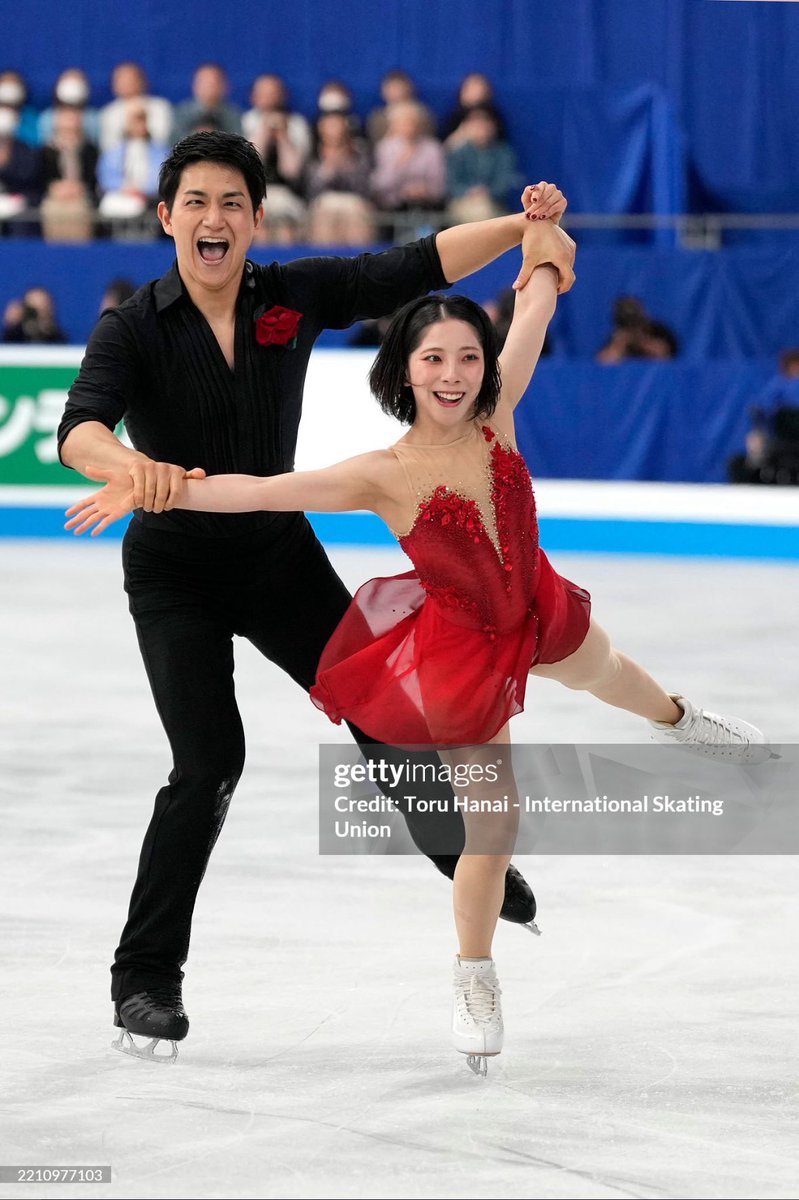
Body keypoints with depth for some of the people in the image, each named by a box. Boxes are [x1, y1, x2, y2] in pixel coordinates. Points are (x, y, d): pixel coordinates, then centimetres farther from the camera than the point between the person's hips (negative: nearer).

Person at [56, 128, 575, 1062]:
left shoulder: (295, 298, -8)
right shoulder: (134, 329, -18)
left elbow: (417, 268, -10)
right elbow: (80, 431, -33)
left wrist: (523, 226, -22)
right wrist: (132, 464, -55)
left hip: (278, 554, 4)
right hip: (176, 572, -4)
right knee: (210, 761, -15)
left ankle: (470, 860, 40)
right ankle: (145, 975, -2)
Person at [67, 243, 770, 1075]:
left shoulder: (495, 415, -19)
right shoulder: (383, 477, -30)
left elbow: (536, 304, -10)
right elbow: (256, 492, -36)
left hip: (535, 614, 5)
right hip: (462, 650, -5)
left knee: (605, 671, 38)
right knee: (492, 826, 1)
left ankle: (679, 722, 76)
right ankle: (474, 979, 26)